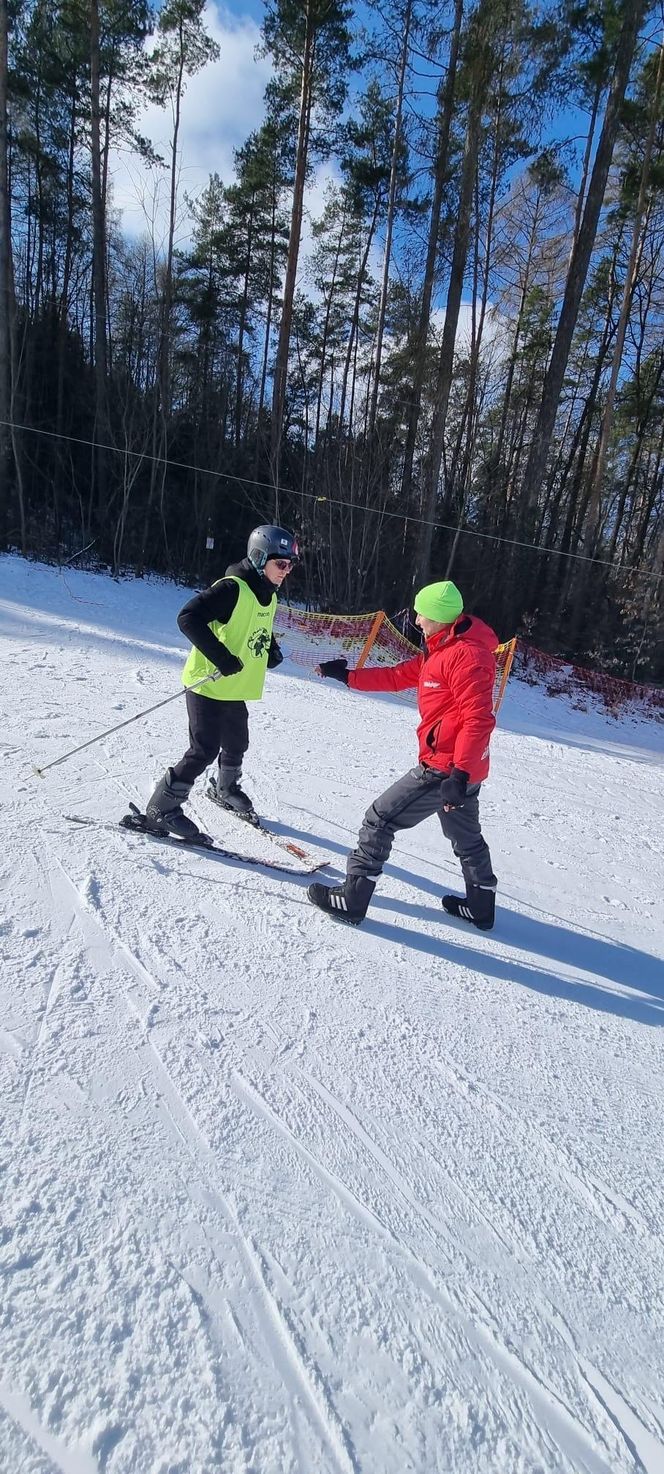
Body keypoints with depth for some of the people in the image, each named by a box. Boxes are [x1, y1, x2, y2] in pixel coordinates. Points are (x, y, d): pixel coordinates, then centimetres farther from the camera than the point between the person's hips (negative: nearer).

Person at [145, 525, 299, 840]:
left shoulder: (269, 596, 9)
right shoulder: (232, 588, -20)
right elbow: (188, 618, -26)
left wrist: (272, 649, 6)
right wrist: (221, 657, -29)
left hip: (236, 689, 9)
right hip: (208, 685, -9)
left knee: (236, 745, 21)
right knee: (204, 750, -9)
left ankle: (224, 789, 47)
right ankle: (162, 808, 4)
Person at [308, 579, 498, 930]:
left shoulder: (466, 655, -19)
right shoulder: (441, 649, 12)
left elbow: (479, 719, -25)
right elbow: (398, 676, 16)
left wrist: (459, 772, -28)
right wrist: (348, 676, 14)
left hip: (445, 767, -11)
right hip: (459, 766, 11)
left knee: (380, 820, -3)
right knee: (466, 837, 23)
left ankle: (352, 899, 4)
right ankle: (480, 906, 39)